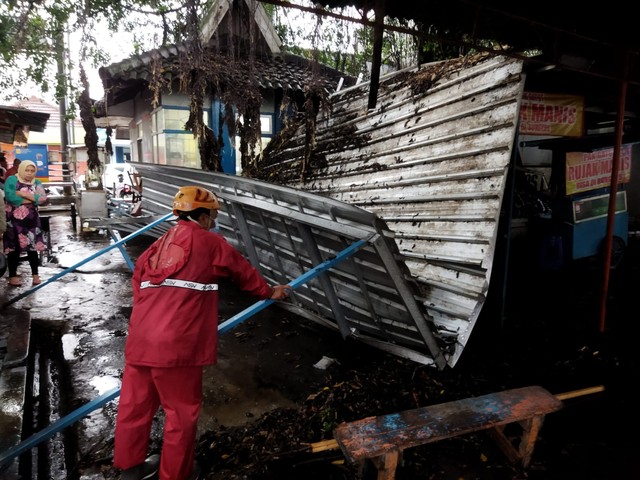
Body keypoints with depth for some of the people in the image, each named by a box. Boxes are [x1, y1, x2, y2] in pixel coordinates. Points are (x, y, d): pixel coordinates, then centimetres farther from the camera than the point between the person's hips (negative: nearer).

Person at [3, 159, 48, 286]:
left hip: (31, 220, 3)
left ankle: (35, 274, 14)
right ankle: (12, 276, 12)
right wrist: (32, 199, -11)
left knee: (33, 247, 4)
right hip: (14, 220, -3)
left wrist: (24, 194, -15)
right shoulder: (12, 180, -2)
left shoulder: (37, 183, 9)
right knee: (14, 248, 2)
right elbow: (10, 196, -18)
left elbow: (43, 198, -7)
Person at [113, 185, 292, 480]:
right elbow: (242, 271, 15)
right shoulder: (210, 242, 4)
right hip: (176, 343, -7)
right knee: (182, 410, 10)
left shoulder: (160, 243, 20)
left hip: (140, 337, 7)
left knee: (135, 403, 20)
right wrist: (269, 292, 31)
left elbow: (138, 277, 19)